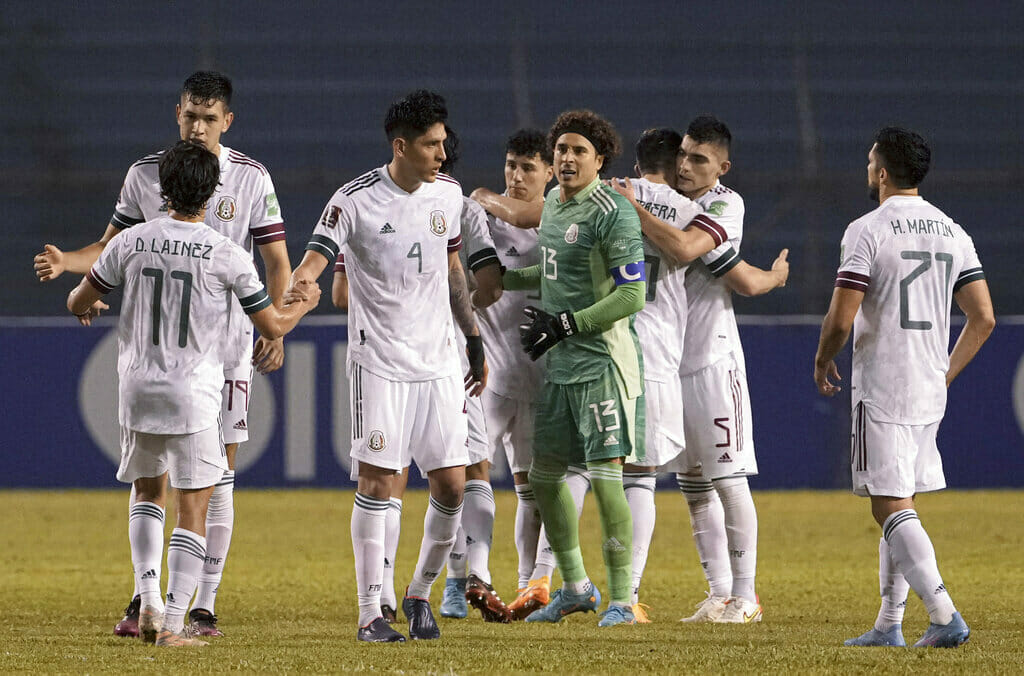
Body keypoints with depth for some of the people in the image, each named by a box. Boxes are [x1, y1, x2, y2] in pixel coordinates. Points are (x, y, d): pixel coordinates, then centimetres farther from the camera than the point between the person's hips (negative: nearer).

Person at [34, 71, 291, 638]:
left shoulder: (251, 179, -1)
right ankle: (144, 598, -1)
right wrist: (66, 262, -8)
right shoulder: (145, 174, 4)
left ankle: (203, 607, 3)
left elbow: (277, 262, 2)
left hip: (226, 338, -1)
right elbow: (113, 247, 12)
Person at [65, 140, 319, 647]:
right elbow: (272, 326, 0)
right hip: (192, 395, -3)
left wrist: (84, 304, 34)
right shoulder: (227, 256, -8)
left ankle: (148, 602, 7)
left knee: (148, 490, 22)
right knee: (194, 507, 3)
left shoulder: (131, 242, -2)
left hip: (137, 389, 3)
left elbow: (79, 303, 9)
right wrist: (304, 304, 21)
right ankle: (172, 624, -4)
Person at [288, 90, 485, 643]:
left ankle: (420, 593, 21)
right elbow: (316, 258, -19)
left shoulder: (447, 193, 7)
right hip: (379, 362, -5)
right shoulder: (355, 200, -10)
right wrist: (294, 293, -41)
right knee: (377, 483, -8)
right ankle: (370, 614, -2)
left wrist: (474, 341, 22)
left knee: (451, 485, 0)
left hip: (438, 361, 5)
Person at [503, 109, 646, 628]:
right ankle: (575, 588, 28)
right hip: (561, 366, 9)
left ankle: (620, 600, -7)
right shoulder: (553, 202, 13)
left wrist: (564, 324, -20)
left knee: (605, 477, -12)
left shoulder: (612, 214, -14)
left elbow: (631, 295, -18)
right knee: (543, 476, 13)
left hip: (603, 362, -9)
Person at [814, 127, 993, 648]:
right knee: (900, 507, 16)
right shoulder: (952, 233, 9)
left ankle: (944, 615, -22)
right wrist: (946, 373, 16)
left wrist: (823, 360, 5)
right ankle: (888, 625, 17)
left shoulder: (868, 230, -11)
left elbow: (841, 320, -15)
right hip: (930, 393, 7)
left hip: (881, 389, -7)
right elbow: (983, 317, 6)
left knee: (892, 508, -8)